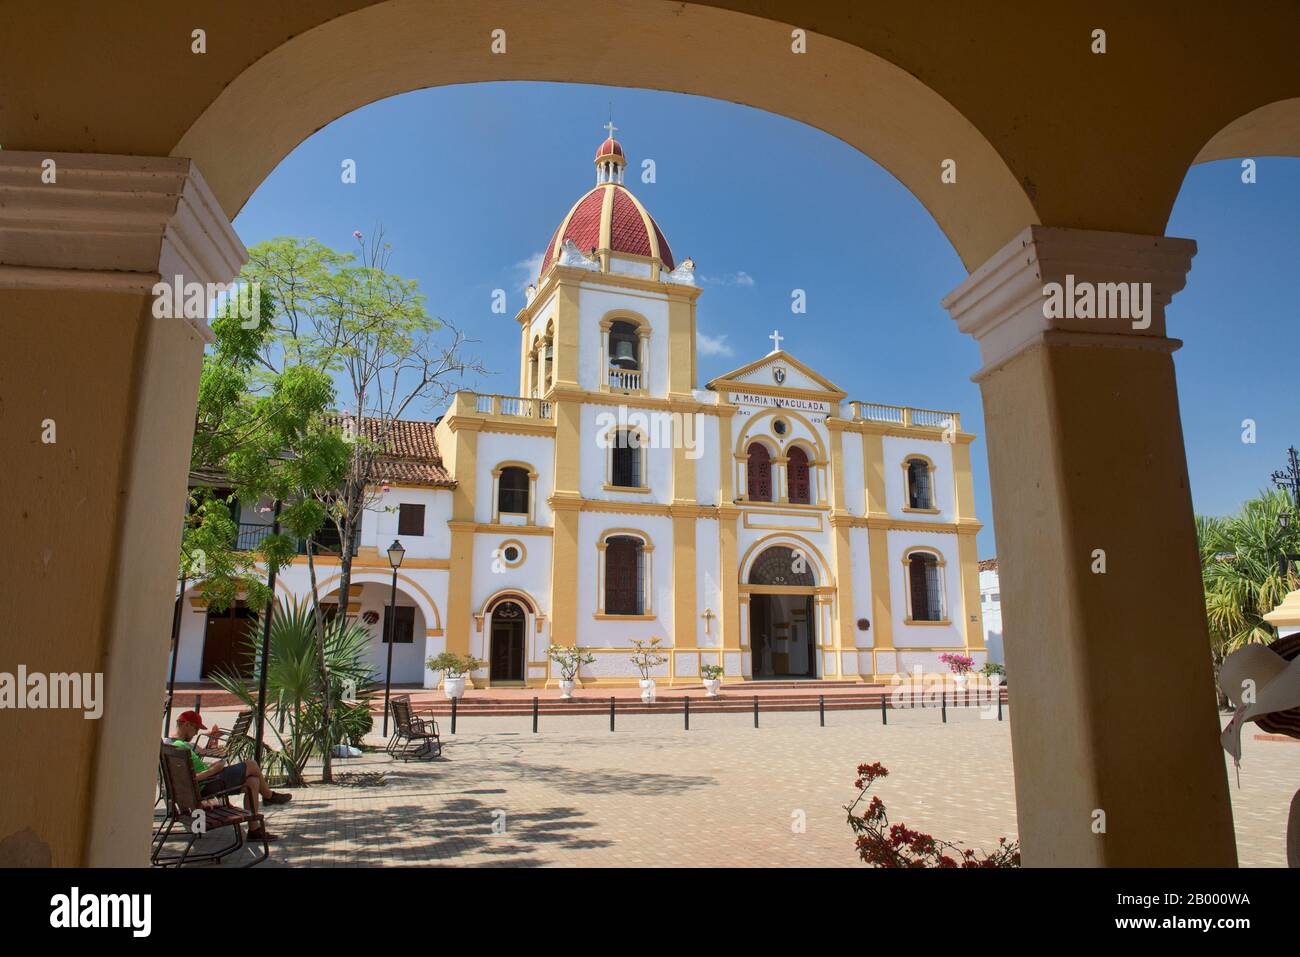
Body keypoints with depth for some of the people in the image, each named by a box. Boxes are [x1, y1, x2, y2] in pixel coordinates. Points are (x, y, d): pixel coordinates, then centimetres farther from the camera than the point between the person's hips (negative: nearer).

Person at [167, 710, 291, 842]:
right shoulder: (181, 747, -25)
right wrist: (213, 769, -21)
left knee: (253, 781, 7)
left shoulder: (169, 742, 10)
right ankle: (269, 795, 25)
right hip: (208, 786, -11)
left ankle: (254, 830, 11)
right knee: (252, 764, -3)